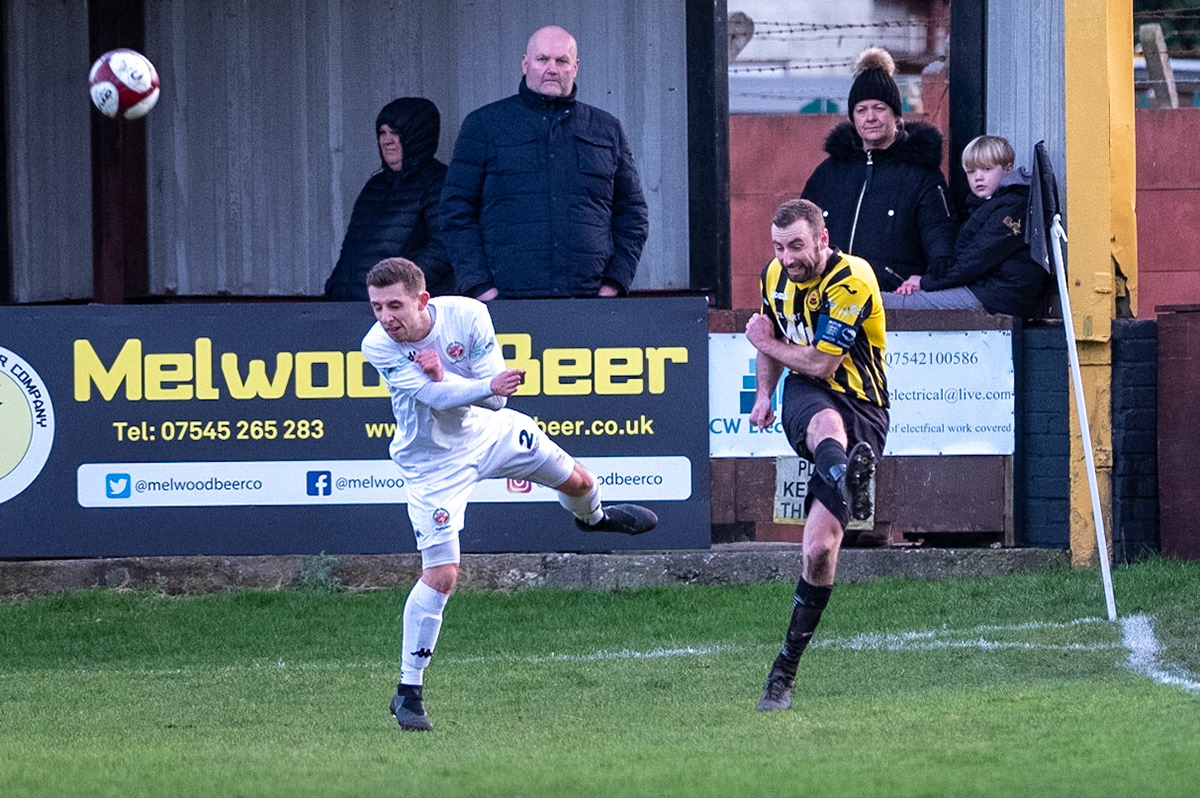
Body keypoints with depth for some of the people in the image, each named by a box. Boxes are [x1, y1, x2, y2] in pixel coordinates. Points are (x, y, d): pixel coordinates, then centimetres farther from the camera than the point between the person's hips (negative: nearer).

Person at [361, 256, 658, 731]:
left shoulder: (467, 315, -25)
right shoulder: (378, 346, -28)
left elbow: (497, 400, -22)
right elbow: (435, 397, -37)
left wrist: (443, 379, -37)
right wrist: (486, 386, -53)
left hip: (488, 429, 4)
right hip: (433, 461, -4)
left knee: (577, 481, 23)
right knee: (440, 576, -14)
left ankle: (592, 517, 63)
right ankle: (409, 690, -4)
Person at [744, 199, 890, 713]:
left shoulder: (851, 281, -15)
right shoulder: (776, 275, 5)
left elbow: (820, 362, -15)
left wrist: (763, 342, -2)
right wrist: (763, 395, 14)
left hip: (862, 407, -4)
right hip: (805, 398, 4)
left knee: (820, 547, -12)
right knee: (827, 425, -40)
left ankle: (785, 670, 0)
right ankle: (848, 481, -78)